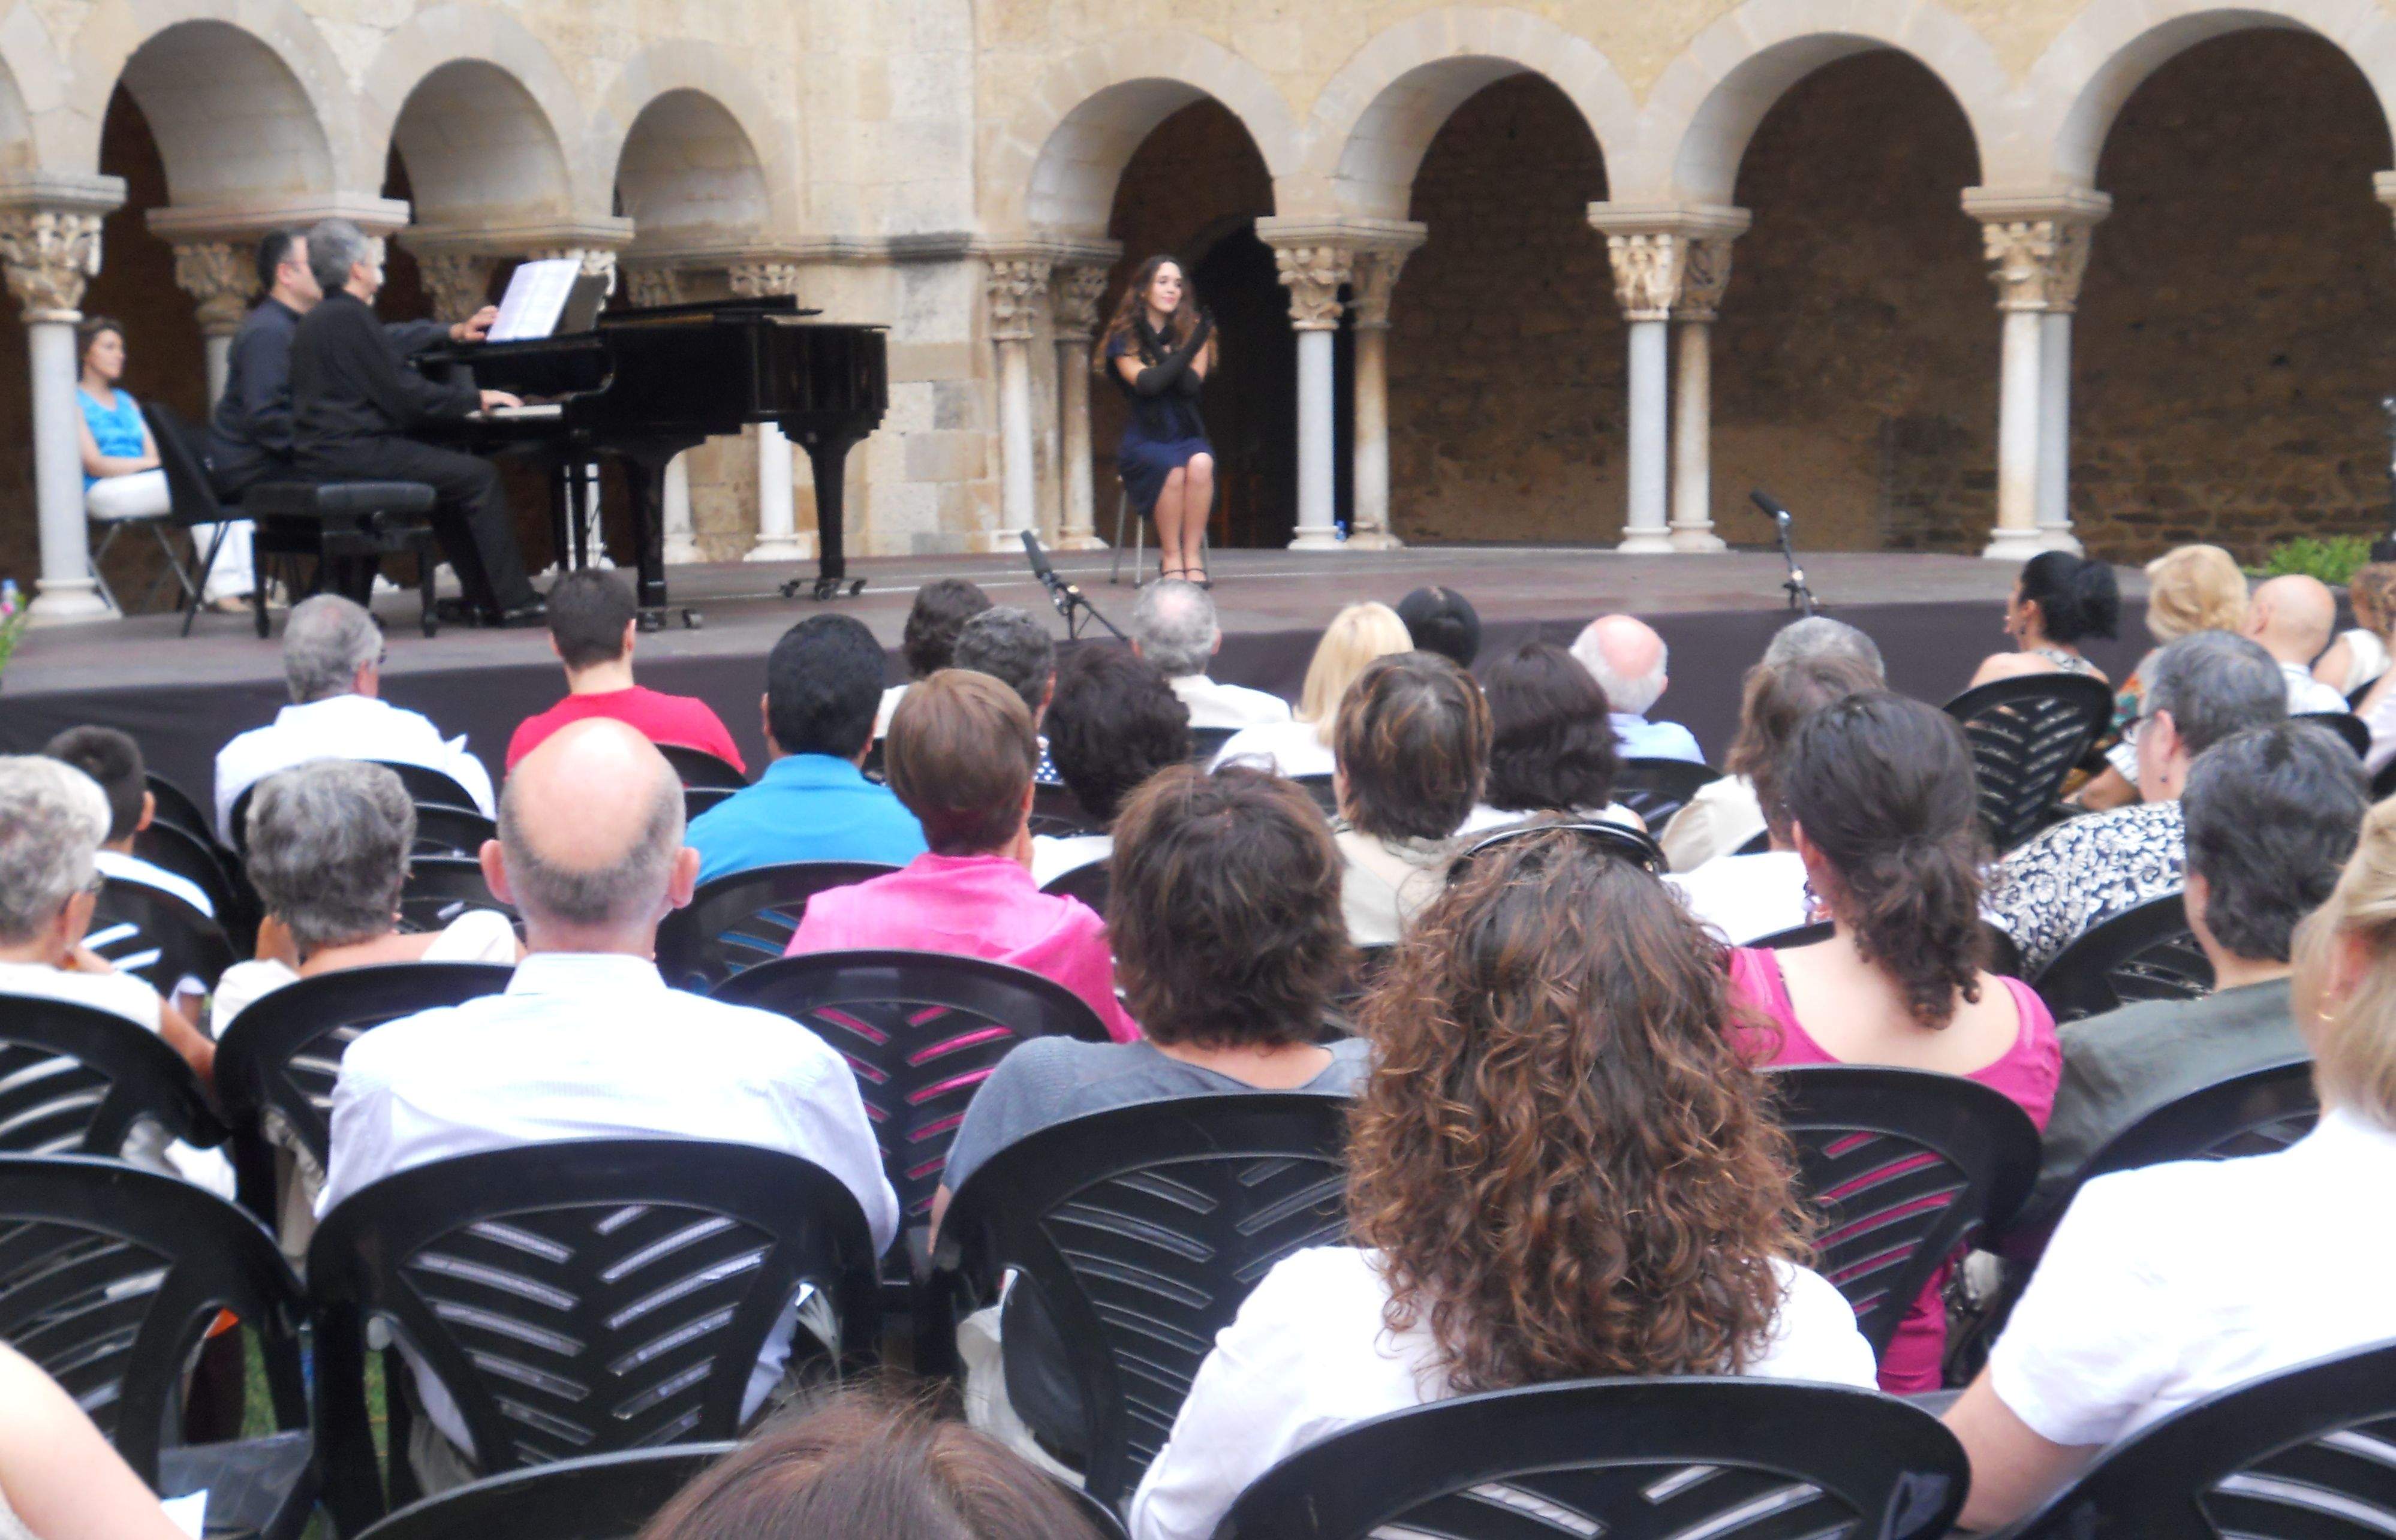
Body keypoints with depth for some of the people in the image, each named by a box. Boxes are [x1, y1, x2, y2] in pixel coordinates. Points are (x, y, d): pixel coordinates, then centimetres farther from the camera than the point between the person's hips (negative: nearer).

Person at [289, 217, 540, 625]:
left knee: (455, 474, 21)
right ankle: (512, 604, -9)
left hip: (322, 453, 11)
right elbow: (405, 397, -15)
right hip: (354, 453, -11)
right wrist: (475, 397, -2)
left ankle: (483, 597, 15)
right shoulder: (349, 317, -14)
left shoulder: (318, 318, 18)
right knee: (479, 477, -9)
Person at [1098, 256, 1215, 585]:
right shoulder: (1124, 338, 3)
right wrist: (1188, 349, -11)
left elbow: (1192, 384, -7)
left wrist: (1160, 348, -10)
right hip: (1144, 440, -2)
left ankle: (1193, 555, -27)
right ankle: (1170, 558, -22)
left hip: (1187, 436, 2)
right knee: (1173, 468, -35)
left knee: (1201, 463, -33)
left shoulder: (1192, 332, 10)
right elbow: (1148, 383, -15)